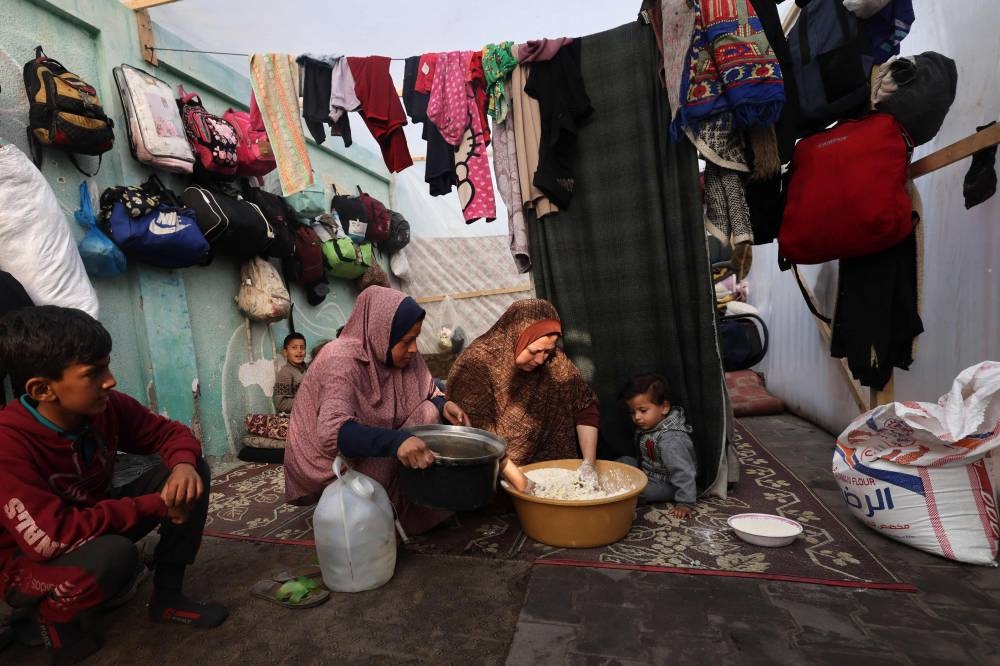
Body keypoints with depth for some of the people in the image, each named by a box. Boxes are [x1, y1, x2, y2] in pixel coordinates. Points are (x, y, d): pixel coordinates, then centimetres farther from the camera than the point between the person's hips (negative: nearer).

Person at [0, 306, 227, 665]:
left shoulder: (108, 407, -16)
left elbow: (172, 432, -4)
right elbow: (52, 536, -36)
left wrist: (184, 464, -27)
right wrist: (157, 505, -31)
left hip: (96, 522, 6)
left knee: (193, 472, -13)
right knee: (115, 554, -38)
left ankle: (167, 595, 0)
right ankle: (52, 616, -1)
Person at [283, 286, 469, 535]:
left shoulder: (399, 353, -8)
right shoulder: (342, 361, -29)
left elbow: (427, 392, 4)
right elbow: (332, 430, -41)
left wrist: (442, 405, -19)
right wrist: (395, 441, -55)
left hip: (375, 454, 7)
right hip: (330, 462, -7)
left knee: (429, 412, -11)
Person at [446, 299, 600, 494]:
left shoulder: (553, 361, -9)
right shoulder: (476, 365, -23)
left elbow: (585, 405, -4)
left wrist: (589, 462, -13)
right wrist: (520, 482, -27)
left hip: (543, 467, 4)